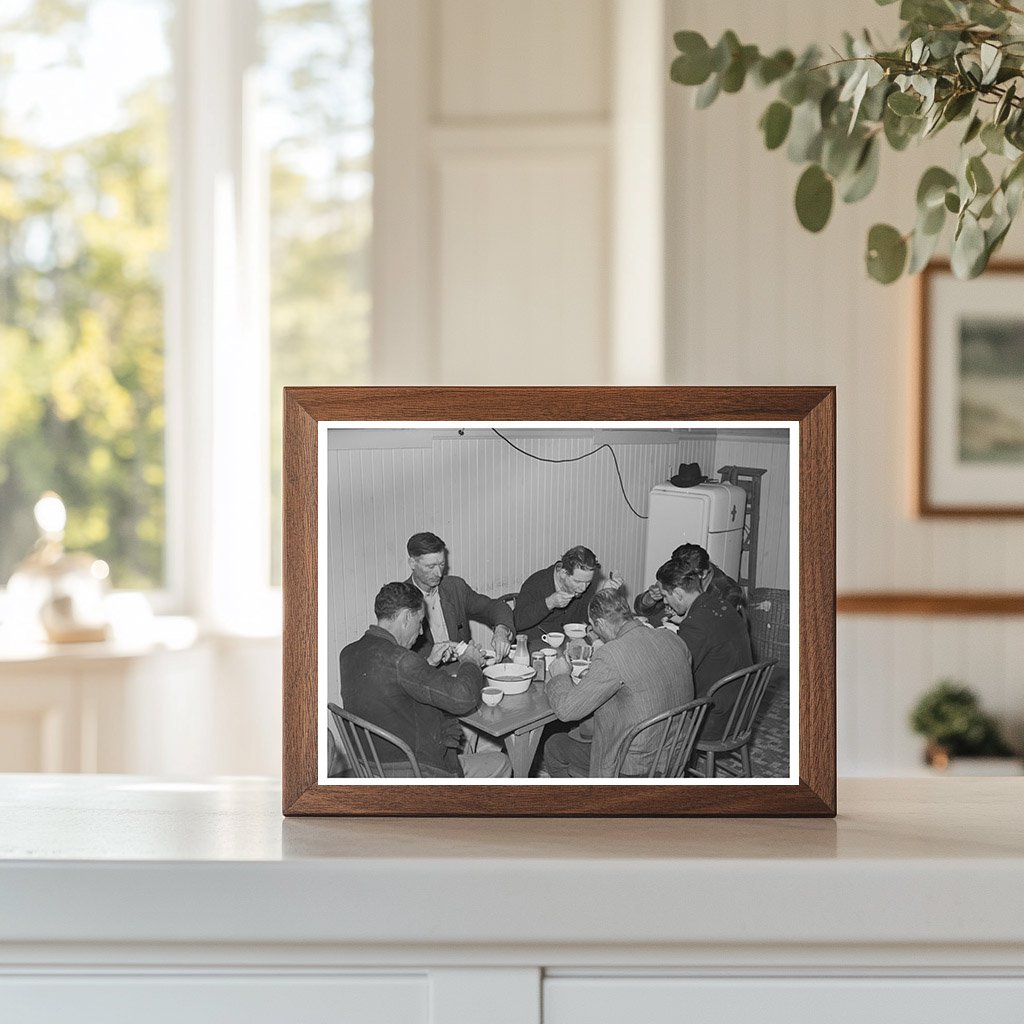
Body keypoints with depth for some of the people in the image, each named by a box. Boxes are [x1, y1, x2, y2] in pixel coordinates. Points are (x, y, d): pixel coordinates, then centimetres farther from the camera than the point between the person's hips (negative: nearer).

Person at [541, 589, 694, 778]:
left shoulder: (612, 655, -25)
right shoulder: (670, 638, -1)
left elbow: (566, 709, -21)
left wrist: (560, 675, -1)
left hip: (633, 768, -8)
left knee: (553, 746, 15)